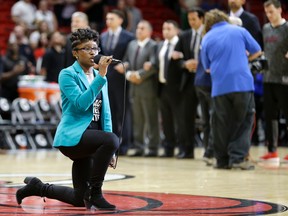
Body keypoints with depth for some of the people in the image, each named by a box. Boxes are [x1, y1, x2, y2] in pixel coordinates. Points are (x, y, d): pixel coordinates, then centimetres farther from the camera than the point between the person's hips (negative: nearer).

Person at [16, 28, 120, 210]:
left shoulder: (99, 76, 14)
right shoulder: (67, 74, -6)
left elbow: (105, 113, 15)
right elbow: (81, 103, -22)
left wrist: (109, 151, 10)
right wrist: (101, 76, -24)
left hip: (91, 138, 7)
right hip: (72, 136, -7)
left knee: (79, 199, 9)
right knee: (112, 140, -35)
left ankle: (36, 187, 31)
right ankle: (94, 194, -22)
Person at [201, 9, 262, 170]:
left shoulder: (207, 39, 8)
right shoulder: (239, 30, 5)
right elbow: (257, 51, 12)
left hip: (220, 86, 1)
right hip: (243, 83, -1)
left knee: (221, 124, 10)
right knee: (243, 121, 6)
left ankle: (223, 160, 12)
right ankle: (238, 158, -4)